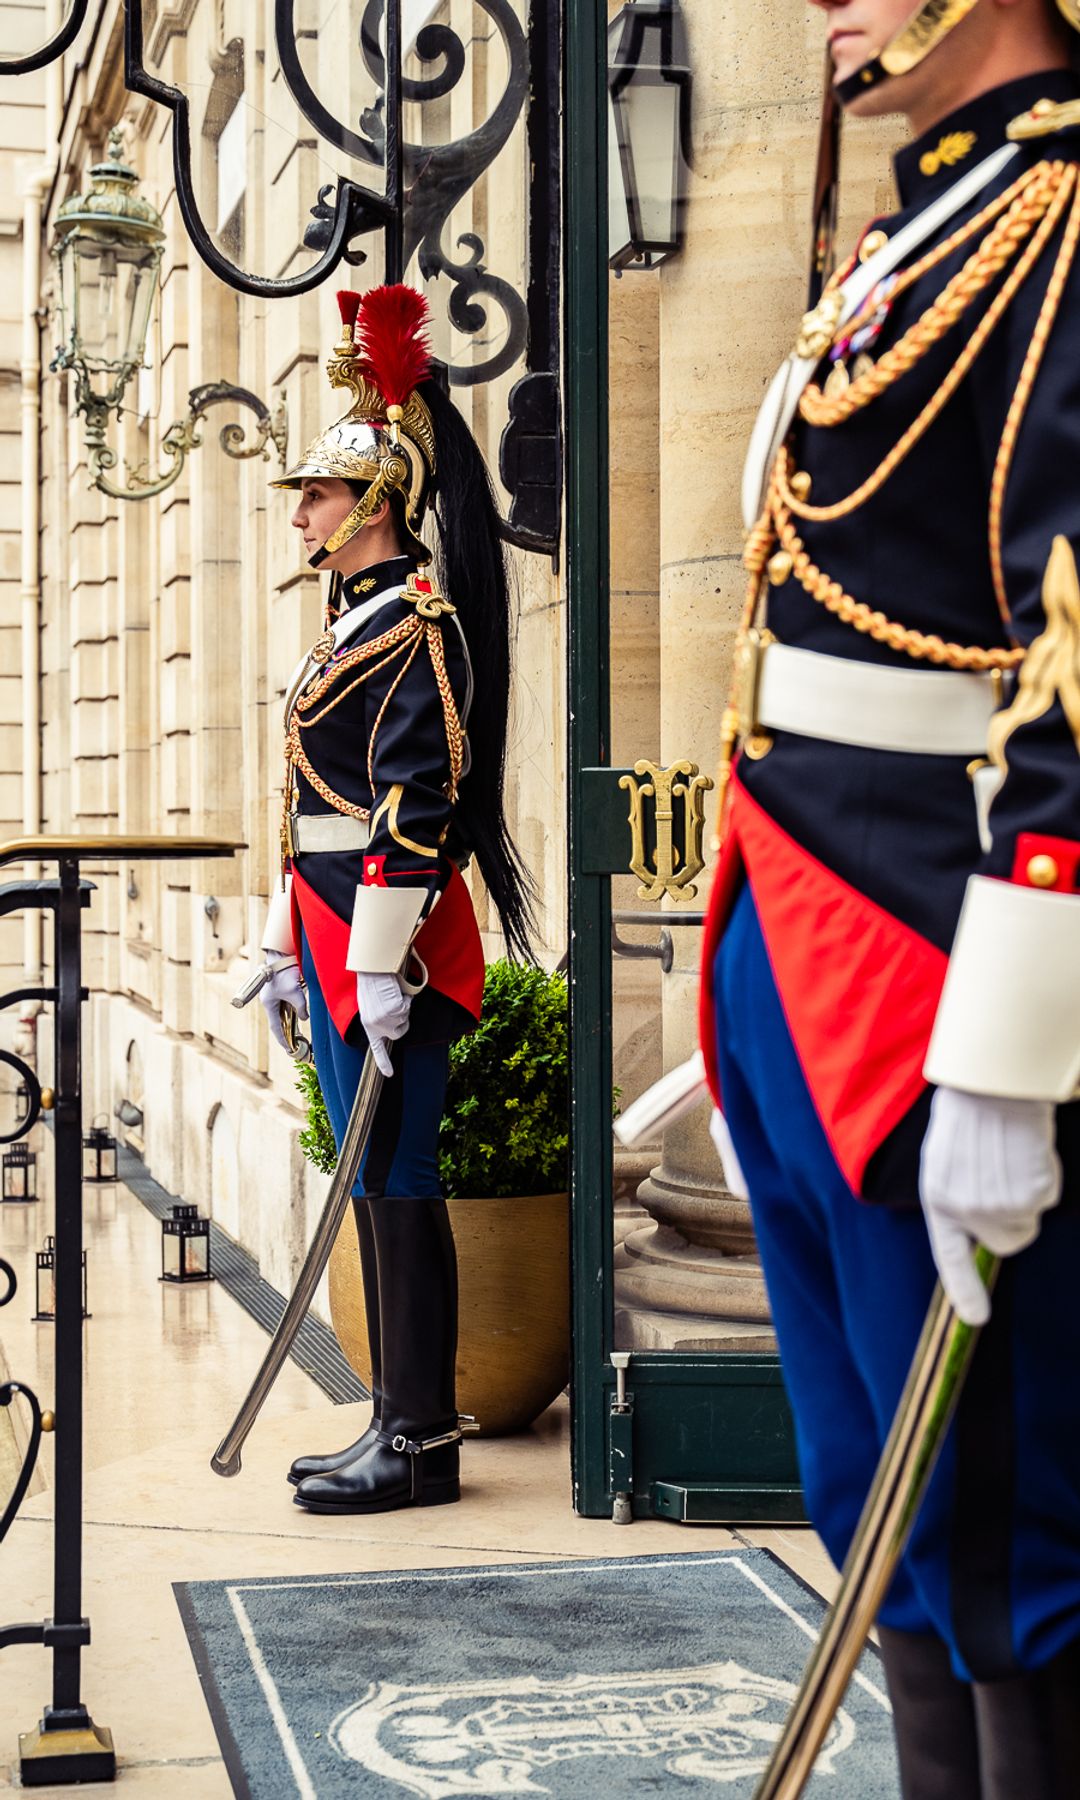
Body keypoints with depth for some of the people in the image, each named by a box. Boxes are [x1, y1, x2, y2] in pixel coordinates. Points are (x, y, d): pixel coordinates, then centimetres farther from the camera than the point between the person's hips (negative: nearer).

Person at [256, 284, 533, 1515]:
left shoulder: (418, 618, -12)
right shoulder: (356, 618, 19)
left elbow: (416, 802, -19)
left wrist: (382, 966, -22)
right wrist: (289, 950, 21)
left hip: (389, 946, -10)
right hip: (337, 936, 10)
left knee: (395, 1182, -6)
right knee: (374, 1180, 12)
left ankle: (422, 1444, 2)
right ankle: (399, 1422, 20)